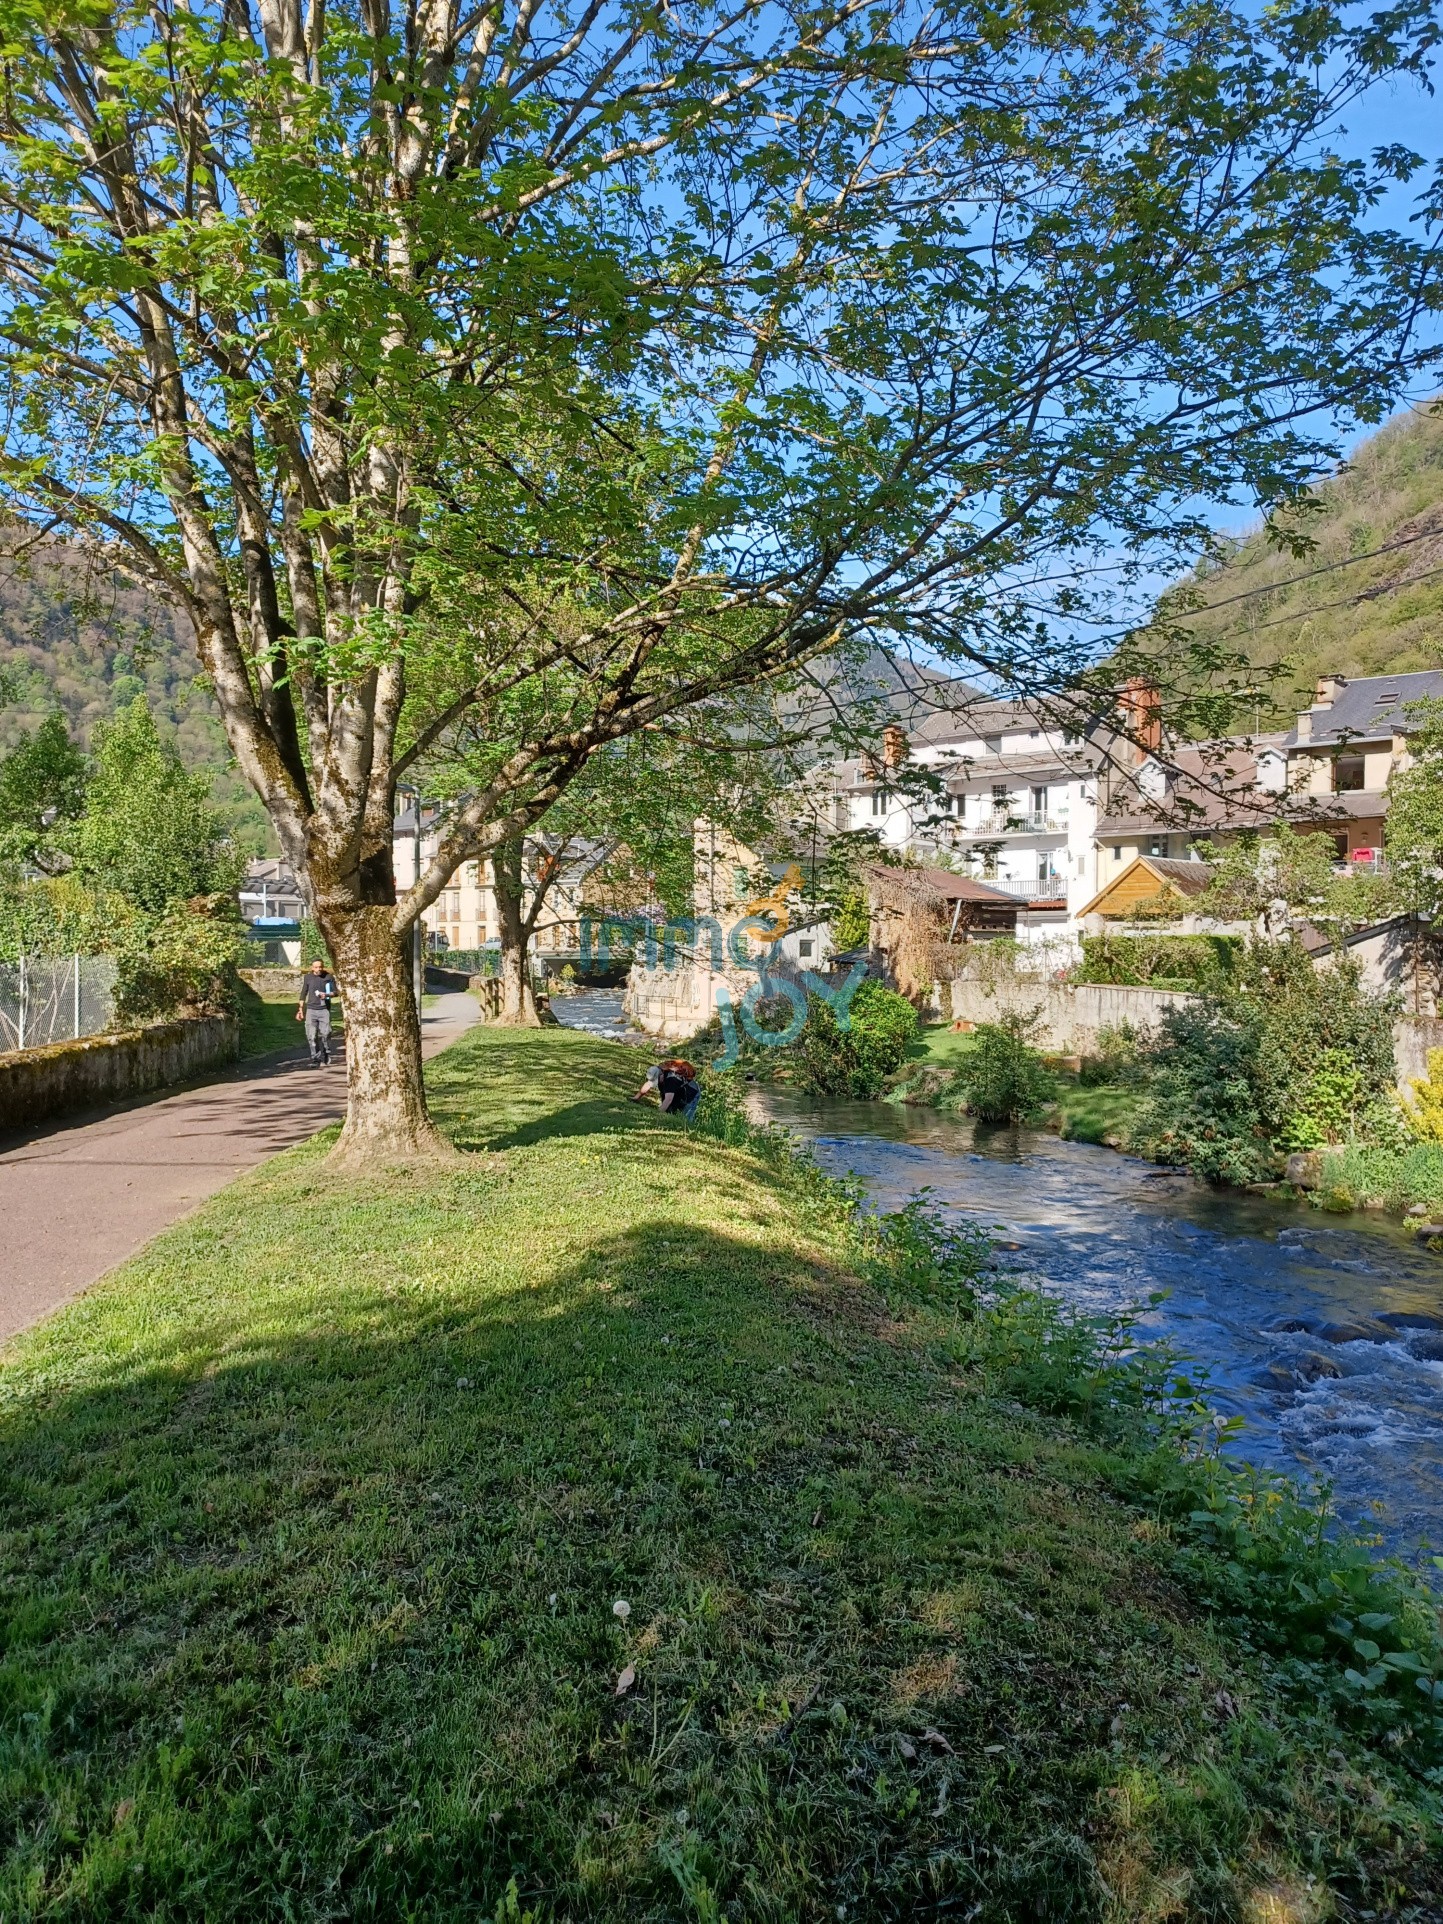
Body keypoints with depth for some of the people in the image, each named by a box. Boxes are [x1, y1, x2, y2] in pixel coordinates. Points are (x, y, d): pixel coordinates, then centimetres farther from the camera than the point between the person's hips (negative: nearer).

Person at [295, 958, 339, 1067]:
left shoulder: (329, 977, 3)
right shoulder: (307, 977, 7)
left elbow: (336, 992, 5)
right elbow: (303, 994, 14)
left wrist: (327, 995, -15)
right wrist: (301, 1009, 12)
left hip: (324, 1009, -1)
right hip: (311, 1009, 1)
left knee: (325, 1034, -5)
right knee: (312, 1035, -3)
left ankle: (325, 1059, 8)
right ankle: (315, 1059, 4)